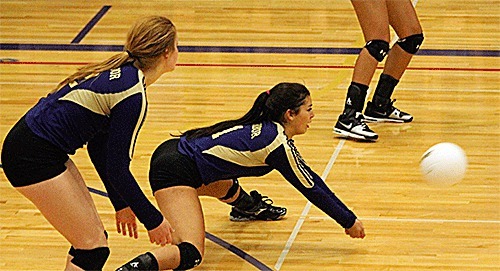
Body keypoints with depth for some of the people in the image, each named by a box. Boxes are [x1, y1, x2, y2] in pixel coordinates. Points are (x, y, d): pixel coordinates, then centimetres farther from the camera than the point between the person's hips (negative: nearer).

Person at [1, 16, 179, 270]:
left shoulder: (119, 72, 9)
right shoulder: (133, 96, -18)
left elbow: (98, 145, 17)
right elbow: (117, 168, -16)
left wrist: (121, 204, 24)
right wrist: (153, 220, -6)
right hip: (33, 156, -9)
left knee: (92, 238, 13)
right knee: (92, 248, -4)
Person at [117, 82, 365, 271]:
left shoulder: (265, 128, 15)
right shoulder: (278, 143, -11)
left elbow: (308, 177, 25)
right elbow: (311, 189, -3)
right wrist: (349, 222, 7)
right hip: (176, 172, -10)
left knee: (225, 187, 38)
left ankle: (247, 206, 73)